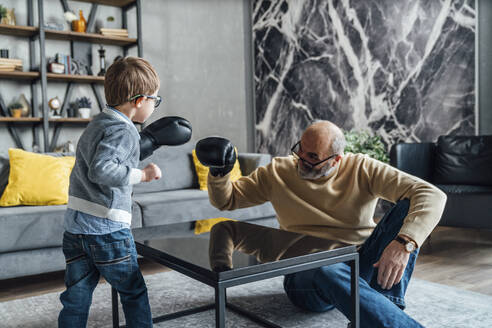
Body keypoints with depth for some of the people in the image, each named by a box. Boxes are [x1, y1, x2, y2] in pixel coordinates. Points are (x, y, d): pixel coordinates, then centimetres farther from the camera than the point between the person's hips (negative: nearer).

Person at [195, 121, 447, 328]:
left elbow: (432, 195, -13)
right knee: (329, 270, -39)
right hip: (307, 276, -1)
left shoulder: (361, 169, -2)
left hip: (364, 266, 2)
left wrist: (404, 243, -31)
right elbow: (226, 200, 15)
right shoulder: (279, 172, 4)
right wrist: (219, 172, -9)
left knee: (407, 207, -20)